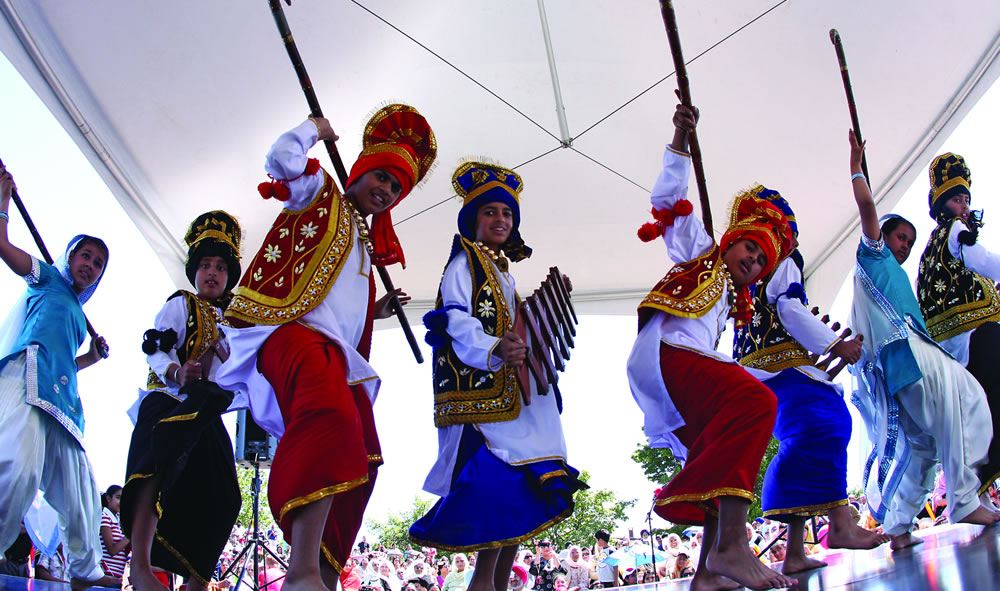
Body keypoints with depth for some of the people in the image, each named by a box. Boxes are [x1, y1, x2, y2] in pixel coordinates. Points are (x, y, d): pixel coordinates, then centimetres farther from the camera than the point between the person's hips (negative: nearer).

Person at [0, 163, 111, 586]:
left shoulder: (78, 313, 34)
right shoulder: (47, 280, 19)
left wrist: (93, 357, 23)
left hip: (62, 400, 7)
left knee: (80, 500, 6)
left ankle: (87, 573, 17)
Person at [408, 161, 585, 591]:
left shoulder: (502, 272, 25)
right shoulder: (464, 263, -2)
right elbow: (457, 321, -17)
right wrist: (495, 350, -35)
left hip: (507, 388, 9)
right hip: (478, 389, -9)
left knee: (522, 484, 5)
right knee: (507, 473, -20)